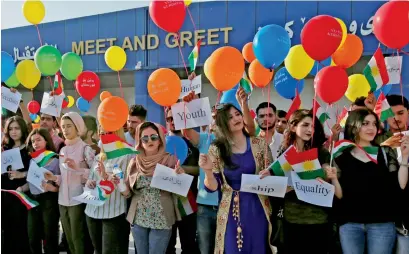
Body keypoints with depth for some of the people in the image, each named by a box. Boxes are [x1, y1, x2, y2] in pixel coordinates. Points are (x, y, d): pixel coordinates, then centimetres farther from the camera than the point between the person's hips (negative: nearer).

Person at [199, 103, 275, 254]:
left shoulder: (259, 144, 0)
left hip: (257, 208, 1)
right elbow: (213, 187, -4)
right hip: (231, 211, -1)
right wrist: (208, 171, -23)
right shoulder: (216, 149, -2)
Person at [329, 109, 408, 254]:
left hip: (382, 223, 0)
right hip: (350, 224, 0)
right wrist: (333, 179, -17)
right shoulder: (342, 156, 2)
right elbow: (340, 195, 0)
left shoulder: (385, 153, 4)